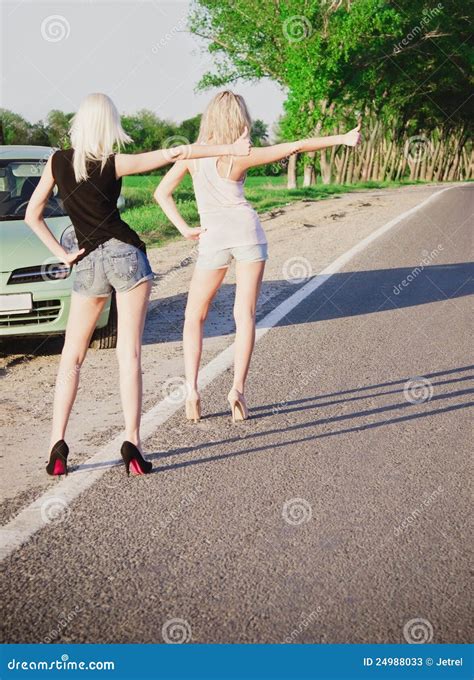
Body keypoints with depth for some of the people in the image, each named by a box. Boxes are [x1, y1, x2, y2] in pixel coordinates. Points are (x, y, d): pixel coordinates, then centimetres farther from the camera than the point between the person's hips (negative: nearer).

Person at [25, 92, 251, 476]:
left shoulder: (57, 163, 7)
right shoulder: (114, 164, -2)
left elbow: (32, 215, 9)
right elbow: (175, 153, -7)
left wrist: (62, 254, 8)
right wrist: (230, 149, -3)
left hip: (89, 263, 2)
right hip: (126, 254, -2)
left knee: (71, 357, 11)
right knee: (129, 354, -2)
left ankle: (58, 445, 3)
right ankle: (132, 443, -8)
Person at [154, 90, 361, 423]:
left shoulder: (192, 154, 4)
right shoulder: (241, 156, -4)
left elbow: (162, 192, 1)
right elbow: (296, 146, -5)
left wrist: (185, 229, 1)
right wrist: (342, 138, -1)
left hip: (213, 237, 2)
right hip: (247, 231, -1)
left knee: (194, 317, 11)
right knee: (245, 314, 1)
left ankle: (192, 389, -2)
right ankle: (238, 388, -12)